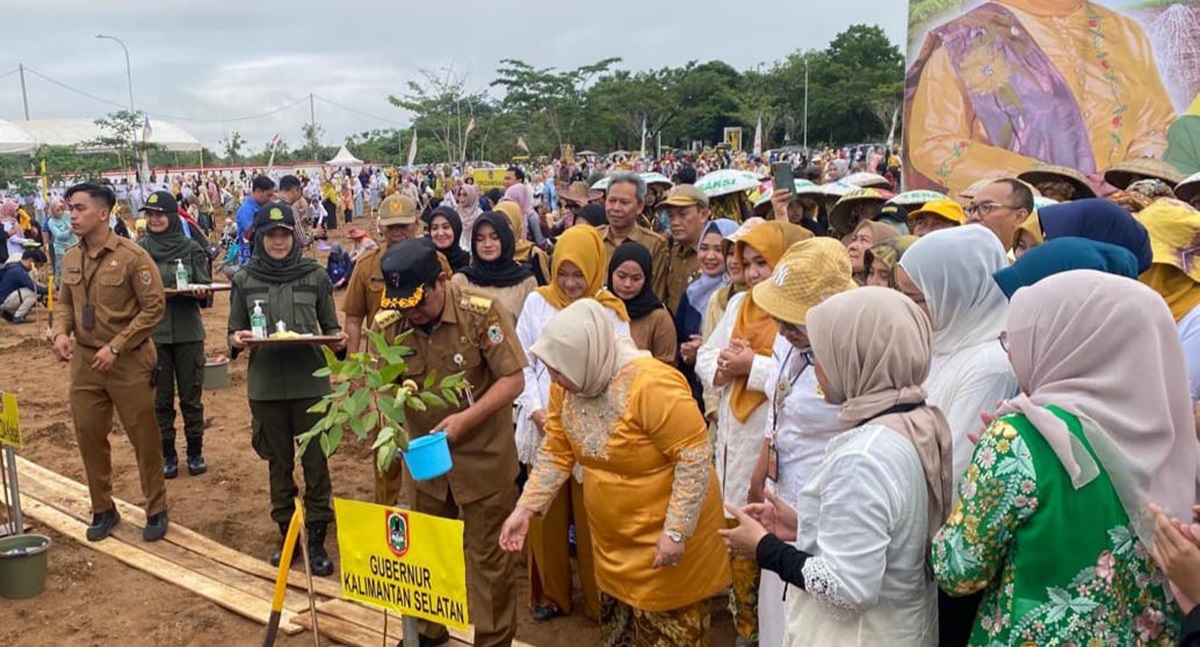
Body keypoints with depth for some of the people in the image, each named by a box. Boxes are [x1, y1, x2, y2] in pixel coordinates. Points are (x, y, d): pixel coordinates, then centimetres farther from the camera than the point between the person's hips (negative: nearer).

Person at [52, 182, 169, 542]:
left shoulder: (132, 256, -14)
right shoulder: (71, 258, 4)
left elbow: (153, 308, -14)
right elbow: (65, 302, 16)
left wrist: (115, 347, -16)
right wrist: (61, 332, -5)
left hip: (128, 361, -5)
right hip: (84, 360, 6)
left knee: (144, 437, 5)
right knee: (89, 434, 12)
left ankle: (156, 510, 21)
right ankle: (103, 510, 29)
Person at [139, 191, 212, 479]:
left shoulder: (191, 248, 0)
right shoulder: (140, 250, 2)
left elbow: (205, 288, 1)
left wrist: (200, 291, -21)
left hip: (188, 332, 0)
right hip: (154, 334, 1)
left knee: (191, 396, 7)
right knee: (161, 398, 7)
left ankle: (195, 453, 20)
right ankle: (168, 455, 19)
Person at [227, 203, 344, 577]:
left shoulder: (316, 277, 1)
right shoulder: (244, 281, 4)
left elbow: (330, 327, 8)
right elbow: (234, 334, 9)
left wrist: (338, 338, -14)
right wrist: (237, 340, -13)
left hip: (310, 382, -1)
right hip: (266, 385, 1)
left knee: (315, 462, 2)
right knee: (279, 462, 13)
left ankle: (317, 538, 13)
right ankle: (285, 531, 27)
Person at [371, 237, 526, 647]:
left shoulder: (482, 313, -20)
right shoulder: (387, 324, -9)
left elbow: (513, 380, -17)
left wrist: (465, 419, -26)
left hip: (482, 457, -4)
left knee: (487, 555, 8)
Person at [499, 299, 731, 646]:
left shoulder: (651, 385, -29)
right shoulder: (567, 385, -7)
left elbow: (695, 456, -26)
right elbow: (556, 453, 2)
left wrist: (676, 531, -26)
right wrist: (525, 508, -5)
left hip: (664, 534, -7)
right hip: (613, 536, 7)